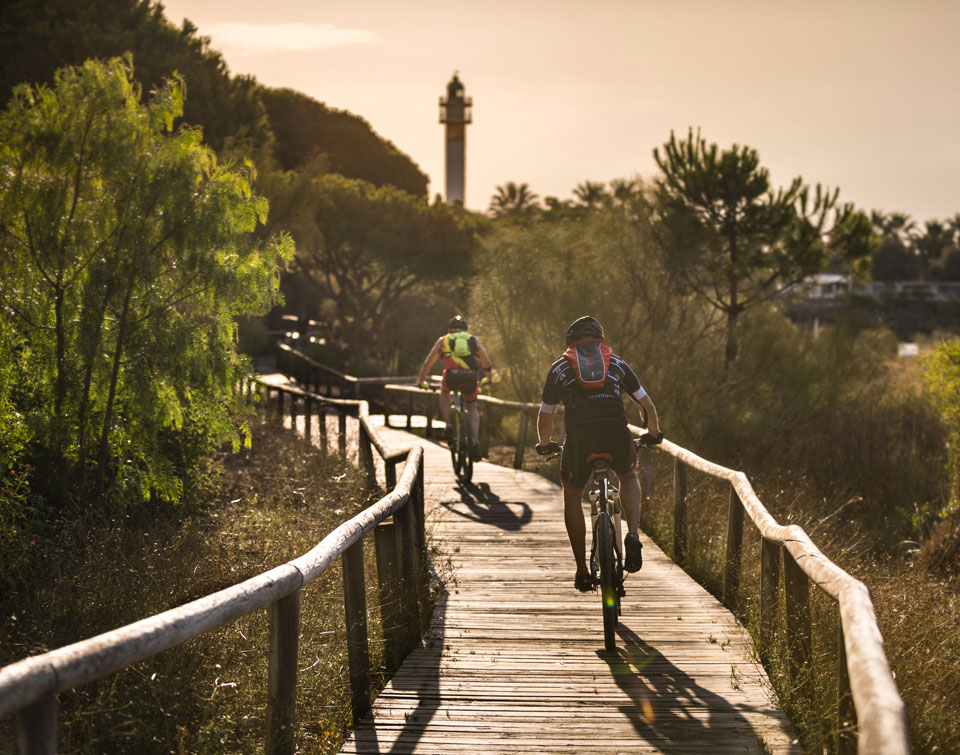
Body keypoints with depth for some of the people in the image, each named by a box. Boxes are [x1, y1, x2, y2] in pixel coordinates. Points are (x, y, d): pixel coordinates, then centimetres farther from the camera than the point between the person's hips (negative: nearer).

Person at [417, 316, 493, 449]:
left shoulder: (443, 340, 26)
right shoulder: (474, 340, 27)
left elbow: (427, 363, 27)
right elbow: (486, 363, 24)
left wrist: (421, 381, 39)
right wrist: (488, 379, 41)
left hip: (452, 375, -1)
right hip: (471, 377, 1)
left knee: (444, 392, 34)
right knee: (472, 408, 24)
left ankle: (448, 424, 18)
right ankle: (475, 439, 5)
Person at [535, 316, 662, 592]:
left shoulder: (559, 367, 24)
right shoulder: (617, 363, 26)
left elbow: (545, 419, 29)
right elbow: (648, 406, 30)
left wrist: (544, 445, 49)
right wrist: (654, 434, 49)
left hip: (580, 435, -1)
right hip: (616, 432, 1)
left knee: (572, 495, 23)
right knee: (629, 476, 33)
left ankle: (582, 571, 18)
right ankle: (633, 534, 9)